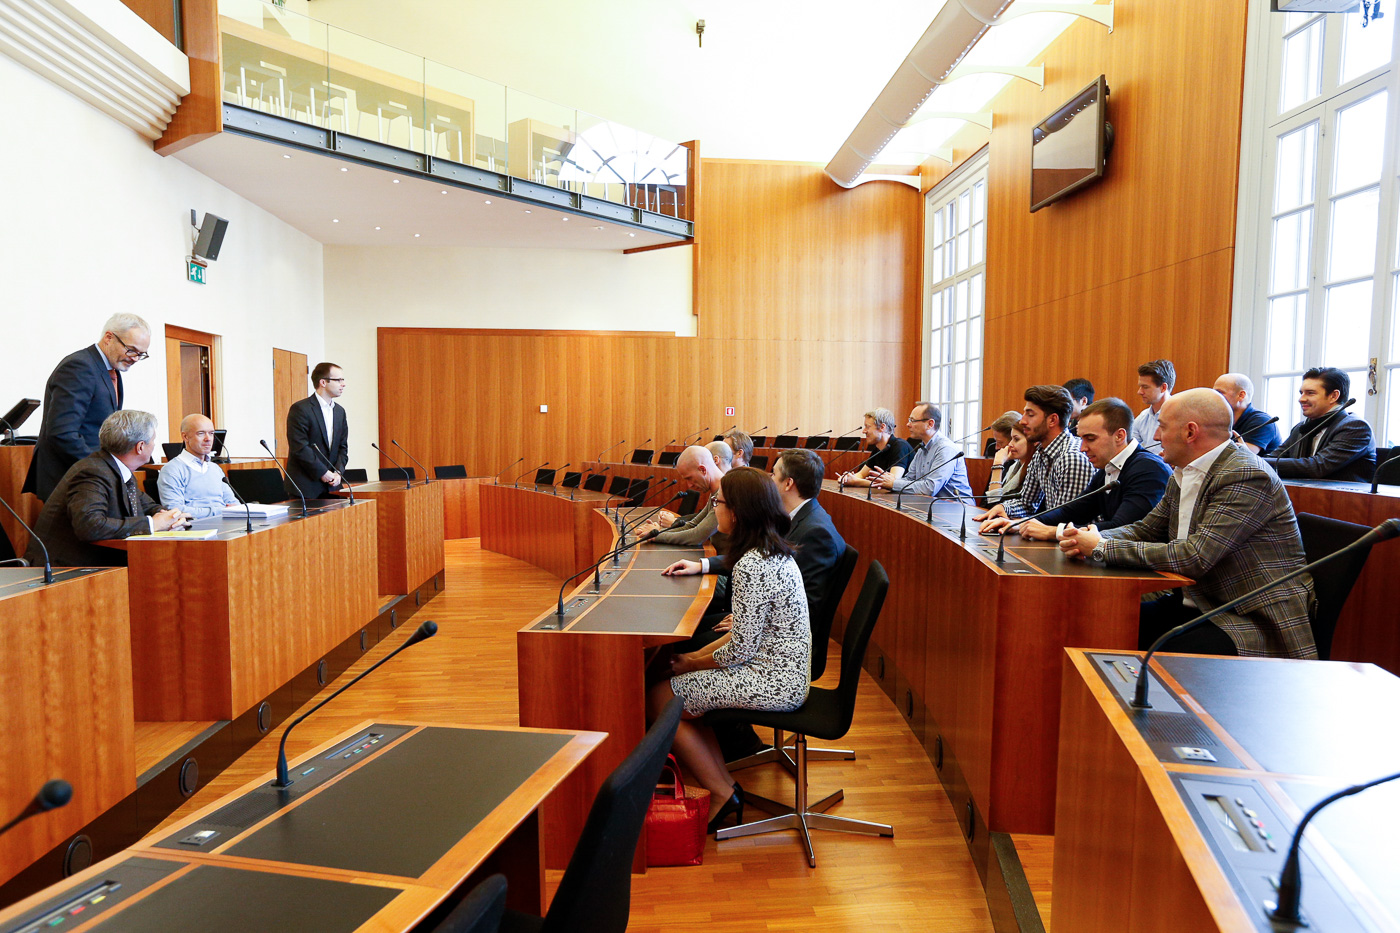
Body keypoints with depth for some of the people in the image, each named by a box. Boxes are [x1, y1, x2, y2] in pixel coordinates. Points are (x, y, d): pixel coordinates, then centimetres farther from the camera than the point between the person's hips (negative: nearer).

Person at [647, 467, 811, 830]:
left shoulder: (751, 566, -24)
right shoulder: (775, 552, 7)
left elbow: (740, 650, -21)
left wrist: (694, 663, -3)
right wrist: (700, 654, 9)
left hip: (772, 681, -10)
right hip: (784, 675, 10)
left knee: (659, 699, -1)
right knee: (677, 685, 15)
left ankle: (722, 794, 10)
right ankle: (725, 785, 15)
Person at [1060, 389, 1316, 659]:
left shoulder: (1248, 477, -19)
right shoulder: (1182, 476, 9)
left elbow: (1194, 557, -27)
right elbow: (1146, 529, 17)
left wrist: (1102, 548, -21)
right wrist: (1092, 539, -5)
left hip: (1256, 621, -8)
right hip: (1197, 605, 8)